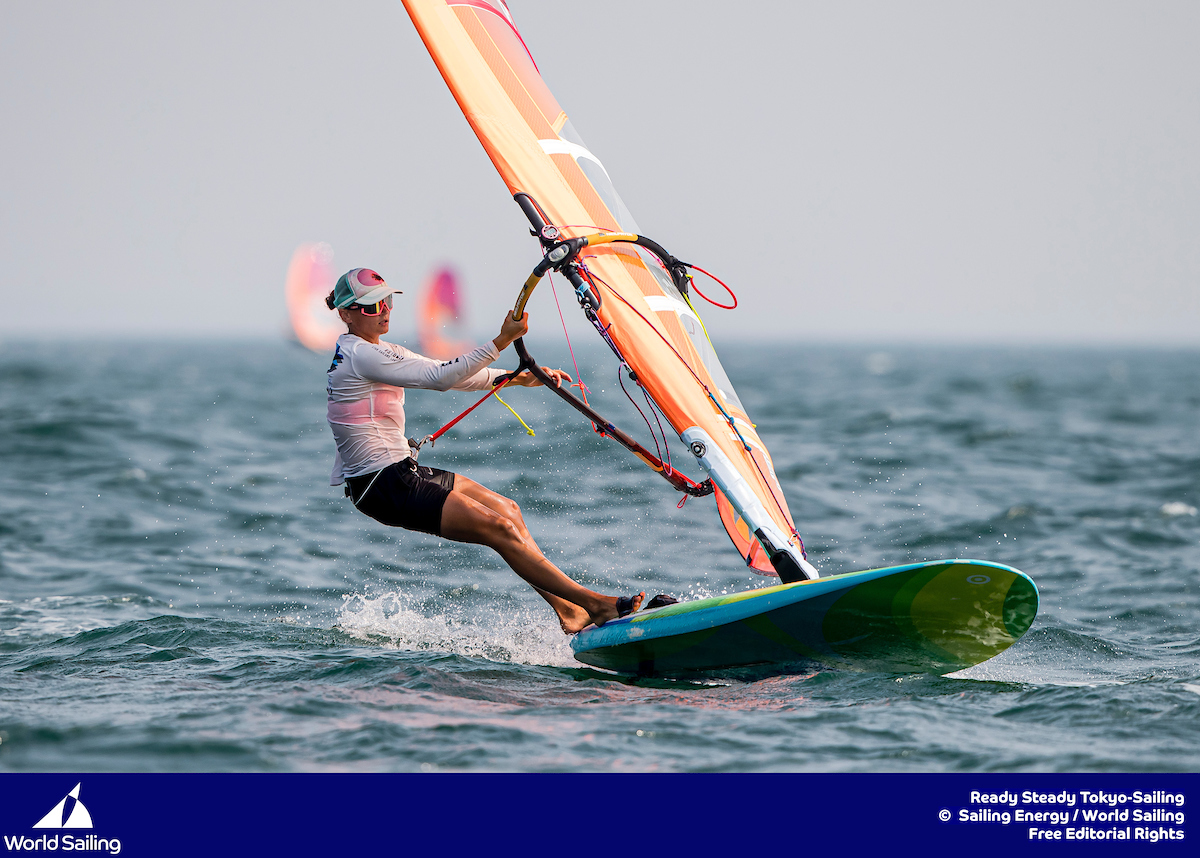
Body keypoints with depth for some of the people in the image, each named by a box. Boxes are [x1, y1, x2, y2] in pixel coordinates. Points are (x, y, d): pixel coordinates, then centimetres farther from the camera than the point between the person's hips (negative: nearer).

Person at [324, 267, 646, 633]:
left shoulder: (378, 352, 15)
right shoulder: (361, 356, -16)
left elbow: (449, 373, 13)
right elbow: (439, 377, -23)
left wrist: (519, 378, 5)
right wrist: (501, 342, -27)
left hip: (400, 471, 10)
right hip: (383, 487, -10)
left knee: (506, 509, 11)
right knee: (500, 528, -13)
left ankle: (567, 612, 10)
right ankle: (595, 604, -11)